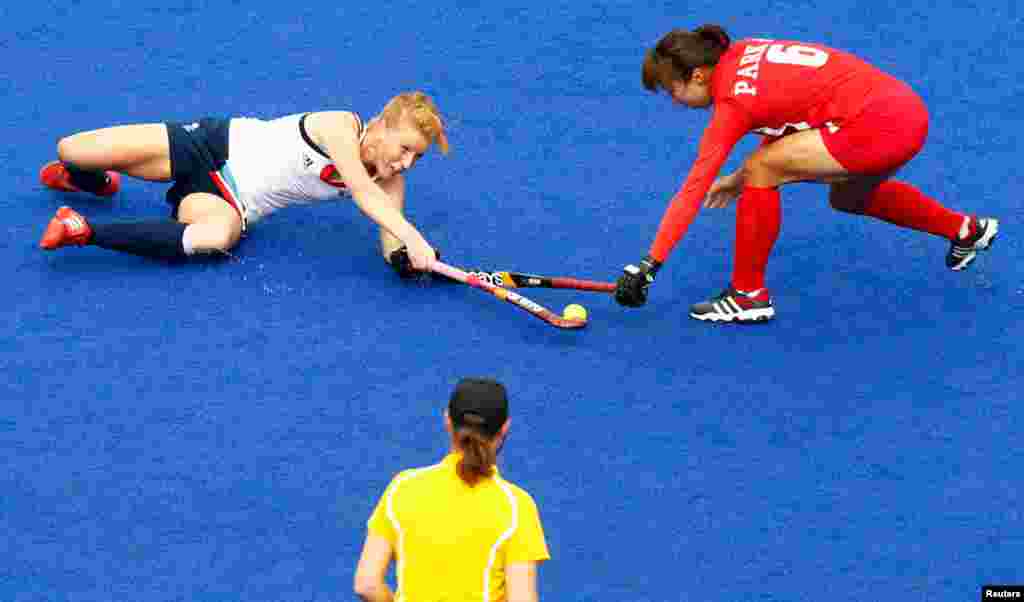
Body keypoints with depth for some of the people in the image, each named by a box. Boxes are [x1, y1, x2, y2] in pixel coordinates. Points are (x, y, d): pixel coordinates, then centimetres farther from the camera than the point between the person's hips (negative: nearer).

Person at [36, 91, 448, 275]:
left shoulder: (389, 182, -6)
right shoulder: (340, 126, -23)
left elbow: (392, 240, -11)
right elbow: (364, 194, -37)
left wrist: (405, 256, -36)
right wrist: (414, 238, -49)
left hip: (232, 202, 3)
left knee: (217, 237, -37)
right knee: (71, 151, -11)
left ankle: (85, 232, -21)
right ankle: (95, 183, 32)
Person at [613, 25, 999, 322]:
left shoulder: (732, 104, -13)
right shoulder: (741, 54, 8)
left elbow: (691, 193, -13)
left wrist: (648, 266, -10)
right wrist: (741, 179, 21)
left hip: (877, 125, -10)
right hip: (907, 106, 10)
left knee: (762, 171, -10)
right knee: (847, 197, 34)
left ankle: (749, 295, 2)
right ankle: (966, 230, 48)